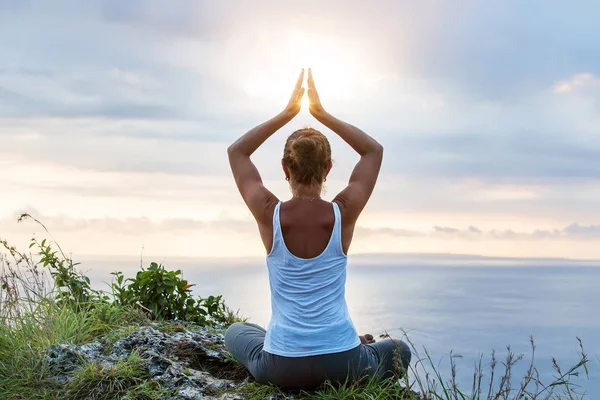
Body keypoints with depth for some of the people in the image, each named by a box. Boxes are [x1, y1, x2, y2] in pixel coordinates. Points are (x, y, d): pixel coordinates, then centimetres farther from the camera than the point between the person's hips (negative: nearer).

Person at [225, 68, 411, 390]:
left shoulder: (270, 214, -10)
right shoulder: (343, 213, -10)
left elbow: (236, 151, 8)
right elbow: (374, 150, 9)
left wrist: (287, 113, 7)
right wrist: (321, 113, 8)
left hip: (280, 368, 0)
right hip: (342, 364, 1)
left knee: (235, 332, 35)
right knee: (400, 352, 33)